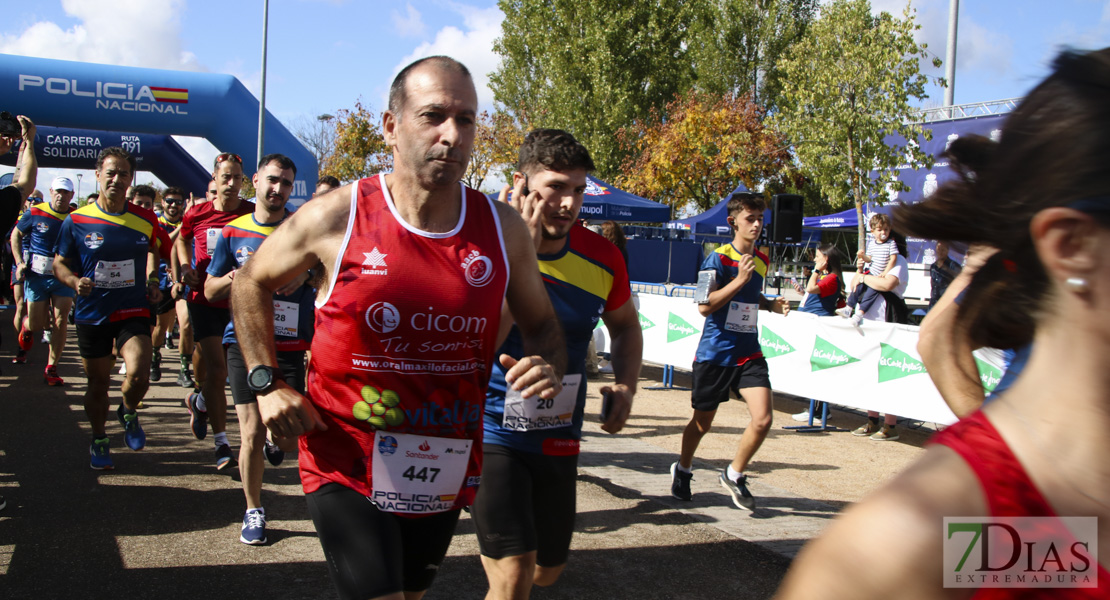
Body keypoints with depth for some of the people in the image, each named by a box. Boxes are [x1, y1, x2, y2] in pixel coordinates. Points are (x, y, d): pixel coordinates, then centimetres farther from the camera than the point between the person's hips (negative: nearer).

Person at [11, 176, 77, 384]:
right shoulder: (35, 213, -5)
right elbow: (16, 235, 9)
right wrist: (19, 262, -2)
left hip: (64, 277, 1)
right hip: (37, 276, -1)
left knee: (60, 322, -7)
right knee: (36, 324, 4)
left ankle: (51, 369, 2)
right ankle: (26, 327, 44)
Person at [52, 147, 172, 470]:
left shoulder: (146, 220, 0)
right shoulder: (76, 221, -5)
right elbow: (59, 264, 3)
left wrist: (152, 280, 5)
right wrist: (75, 281, -18)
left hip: (134, 312, 0)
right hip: (91, 315, 0)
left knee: (138, 374, -20)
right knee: (97, 383, 10)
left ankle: (128, 413, 14)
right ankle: (98, 441, 34)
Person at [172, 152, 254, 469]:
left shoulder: (251, 214, -6)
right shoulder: (197, 214, -1)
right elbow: (180, 241, 19)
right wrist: (183, 270, 3)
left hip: (239, 298, 0)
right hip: (205, 299, 0)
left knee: (219, 371, 9)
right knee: (216, 370, -5)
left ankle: (200, 402, 44)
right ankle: (221, 443, 4)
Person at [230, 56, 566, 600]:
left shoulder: (503, 230, -4)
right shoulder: (336, 217, -11)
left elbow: (542, 324, 10)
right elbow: (251, 284, 6)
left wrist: (547, 368, -13)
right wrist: (266, 383, -5)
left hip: (444, 475, 4)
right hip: (346, 470, -4)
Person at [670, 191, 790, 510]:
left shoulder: (761, 260, 9)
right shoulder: (719, 259, -11)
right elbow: (704, 306, -18)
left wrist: (772, 304, 6)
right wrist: (739, 280, -23)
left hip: (749, 353, 5)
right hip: (714, 353, -5)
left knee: (762, 419, -11)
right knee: (702, 422, 9)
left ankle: (734, 475, 12)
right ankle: (682, 471, 37)